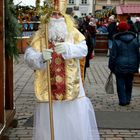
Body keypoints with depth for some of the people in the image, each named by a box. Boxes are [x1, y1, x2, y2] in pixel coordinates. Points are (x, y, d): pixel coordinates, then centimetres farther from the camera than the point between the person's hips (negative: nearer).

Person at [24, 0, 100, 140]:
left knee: (75, 122, 5)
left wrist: (67, 48, -29)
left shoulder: (72, 32, 4)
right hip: (48, 88, 0)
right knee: (48, 124, 4)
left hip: (71, 86, 0)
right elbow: (29, 56, -9)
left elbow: (83, 49, -10)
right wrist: (40, 57, -31)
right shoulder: (40, 35, 2)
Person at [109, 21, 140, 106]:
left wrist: (111, 66, 3)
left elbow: (113, 55, -8)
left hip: (120, 67, -4)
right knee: (129, 83, 16)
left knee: (121, 84, 5)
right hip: (131, 66, 4)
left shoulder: (117, 41, -11)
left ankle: (123, 101, 5)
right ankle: (128, 99, 23)